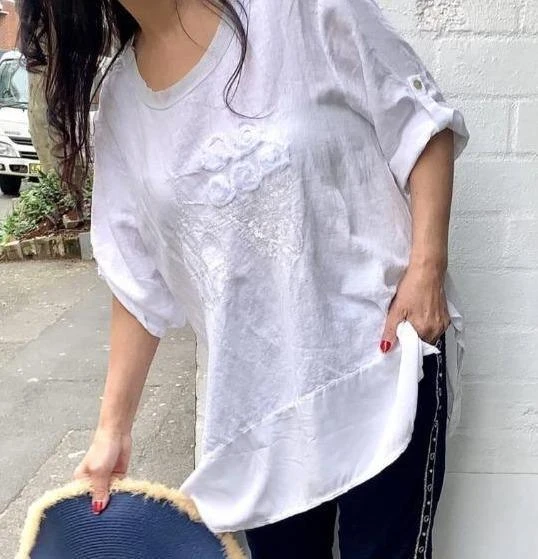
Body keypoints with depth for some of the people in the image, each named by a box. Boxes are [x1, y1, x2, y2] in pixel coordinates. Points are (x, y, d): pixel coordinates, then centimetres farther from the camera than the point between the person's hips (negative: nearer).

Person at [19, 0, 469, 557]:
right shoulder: (121, 103, 4)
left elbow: (420, 120, -4)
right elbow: (138, 279, 7)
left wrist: (426, 268, -14)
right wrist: (113, 425, 9)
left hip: (384, 357, -3)